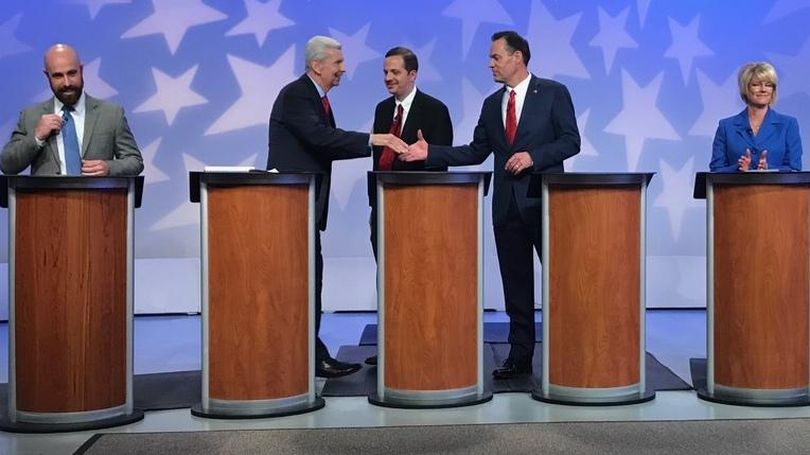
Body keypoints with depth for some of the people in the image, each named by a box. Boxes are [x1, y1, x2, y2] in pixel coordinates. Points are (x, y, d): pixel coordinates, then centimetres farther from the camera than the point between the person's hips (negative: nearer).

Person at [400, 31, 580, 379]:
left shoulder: (553, 93, -1)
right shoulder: (492, 104, 14)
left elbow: (570, 141, -7)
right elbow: (475, 152, 11)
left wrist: (533, 157, -19)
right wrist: (431, 152, 1)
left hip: (543, 201, -5)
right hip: (507, 203, 5)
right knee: (515, 282, 9)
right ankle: (520, 354, 15)